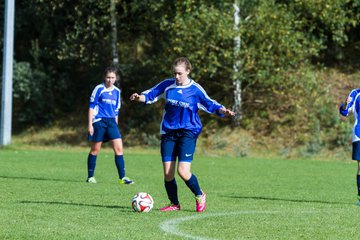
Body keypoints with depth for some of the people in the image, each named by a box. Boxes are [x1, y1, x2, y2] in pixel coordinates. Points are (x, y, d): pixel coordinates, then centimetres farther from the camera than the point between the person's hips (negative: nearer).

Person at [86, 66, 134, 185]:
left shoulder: (117, 91, 12)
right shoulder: (99, 89, -3)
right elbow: (91, 107, -3)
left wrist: (115, 125, 18)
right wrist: (90, 124, -8)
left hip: (111, 122, 4)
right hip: (99, 121, -4)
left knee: (119, 148, -8)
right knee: (95, 149, 3)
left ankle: (122, 177, -7)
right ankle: (90, 177, 14)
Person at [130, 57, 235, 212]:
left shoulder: (195, 89, -5)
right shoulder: (167, 85, 3)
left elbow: (210, 104, -2)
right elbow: (150, 95, 7)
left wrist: (222, 111, -21)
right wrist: (139, 97, -13)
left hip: (188, 132, -3)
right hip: (168, 132, 4)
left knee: (183, 171, -16)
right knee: (167, 173, -1)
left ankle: (200, 196, 10)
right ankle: (174, 204, 19)